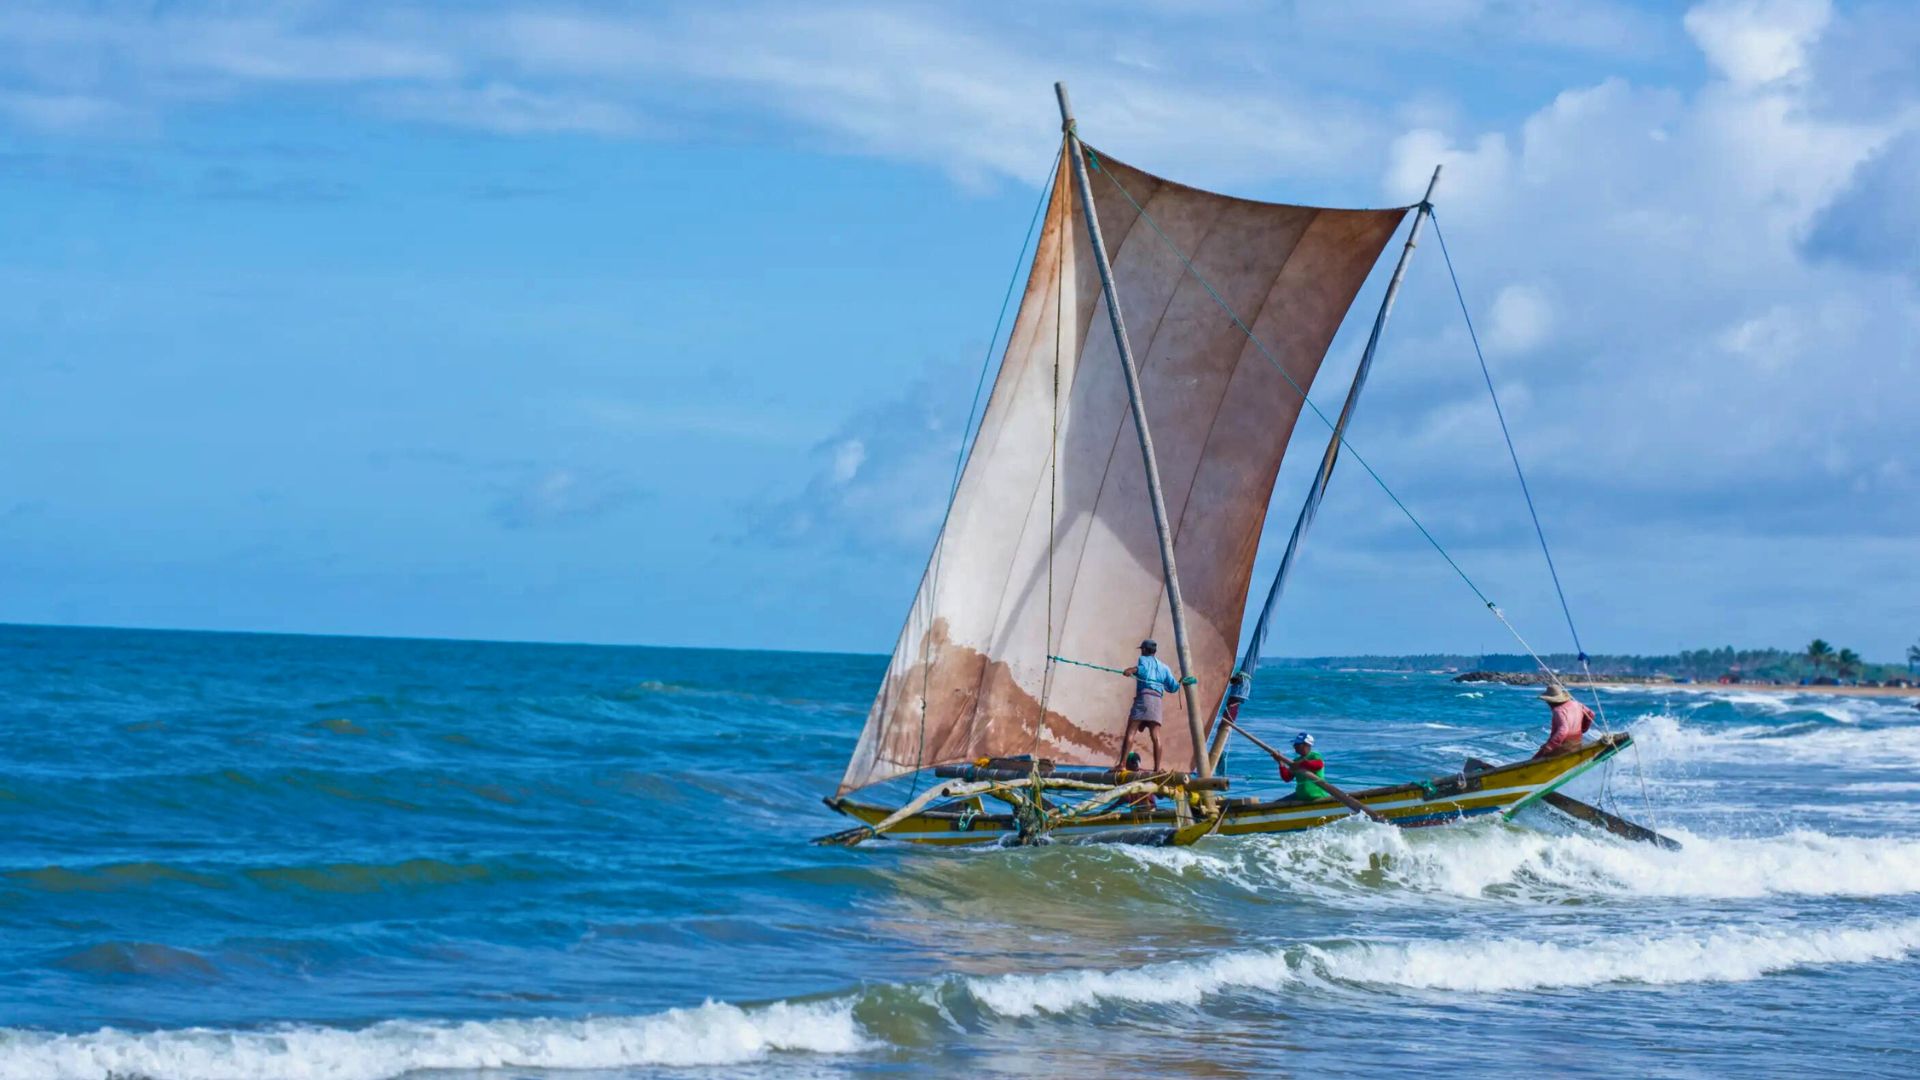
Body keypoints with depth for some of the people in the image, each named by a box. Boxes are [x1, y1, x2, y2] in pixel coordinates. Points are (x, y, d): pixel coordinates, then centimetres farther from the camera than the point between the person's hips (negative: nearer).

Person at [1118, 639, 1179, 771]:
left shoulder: (1144, 659, 13)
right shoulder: (1164, 667, 26)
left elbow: (1144, 669, -11)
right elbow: (1172, 687, 21)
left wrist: (1133, 670, -26)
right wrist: (1179, 683, 42)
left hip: (1143, 696, -4)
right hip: (1157, 700, 4)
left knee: (1130, 732, -8)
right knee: (1155, 736, -3)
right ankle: (1157, 768, -15)